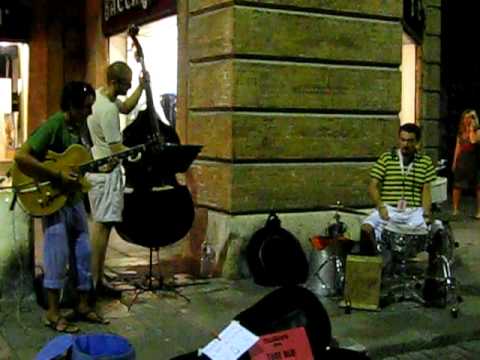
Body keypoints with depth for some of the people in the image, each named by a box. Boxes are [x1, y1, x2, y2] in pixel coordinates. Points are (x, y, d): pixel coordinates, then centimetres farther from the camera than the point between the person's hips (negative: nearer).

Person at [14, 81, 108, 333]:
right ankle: (53, 313, 10)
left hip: (74, 197, 8)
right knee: (58, 255, -2)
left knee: (83, 252, 12)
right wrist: (57, 176, -27)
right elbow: (21, 157, -28)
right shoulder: (53, 125, -20)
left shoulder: (81, 126, 5)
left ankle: (83, 306, 24)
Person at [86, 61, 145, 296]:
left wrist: (141, 87, 10)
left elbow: (126, 108, 22)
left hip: (97, 168, 10)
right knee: (103, 225, -6)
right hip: (106, 172, -10)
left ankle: (94, 275, 23)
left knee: (99, 223, 15)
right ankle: (96, 281, -2)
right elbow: (117, 149, -21)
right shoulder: (107, 110, -24)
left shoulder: (100, 94, 5)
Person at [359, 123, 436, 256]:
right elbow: (373, 186, 2)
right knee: (366, 228, -28)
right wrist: (381, 206, -15)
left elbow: (426, 190, 7)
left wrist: (426, 213, -11)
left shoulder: (425, 162, 11)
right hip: (388, 209, -1)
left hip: (414, 211, 1)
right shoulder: (386, 158, 6)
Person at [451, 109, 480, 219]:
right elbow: (458, 147, 12)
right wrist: (454, 162, 9)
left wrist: (471, 129, -16)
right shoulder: (460, 132, 10)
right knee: (457, 185, 0)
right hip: (461, 160, 4)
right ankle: (455, 209, 8)